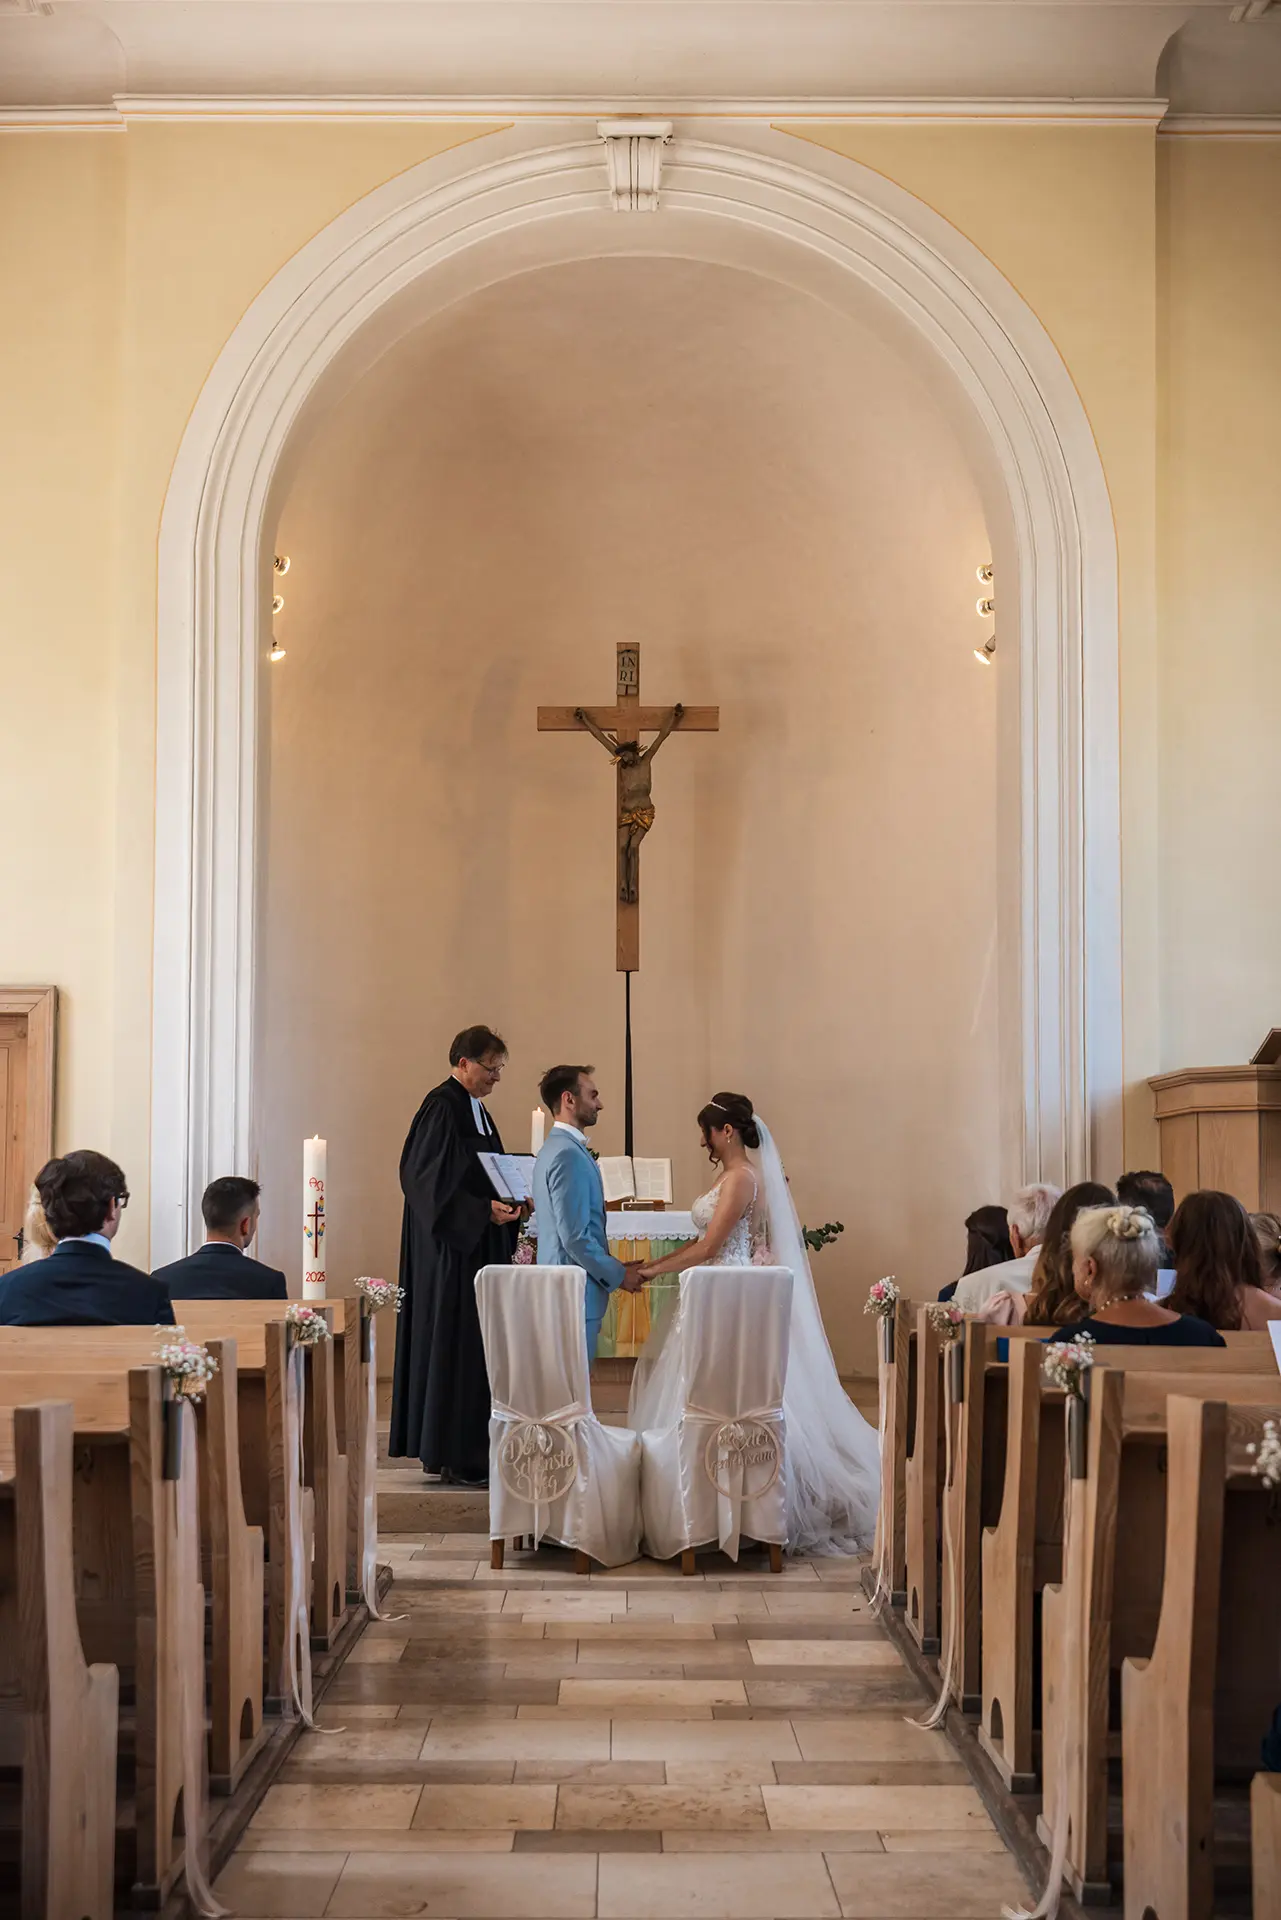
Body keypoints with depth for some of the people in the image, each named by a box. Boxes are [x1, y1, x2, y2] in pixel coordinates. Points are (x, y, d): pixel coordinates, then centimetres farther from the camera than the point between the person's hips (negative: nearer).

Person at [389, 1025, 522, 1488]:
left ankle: (463, 1452, 13)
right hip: (451, 1250, -10)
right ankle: (446, 1456, -3)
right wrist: (484, 1211, -24)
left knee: (474, 1342, 9)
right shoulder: (441, 1108, -13)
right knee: (451, 1341, -7)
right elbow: (431, 1180, -20)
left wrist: (510, 1203, 5)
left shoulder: (477, 1110, 16)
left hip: (478, 1246, 10)